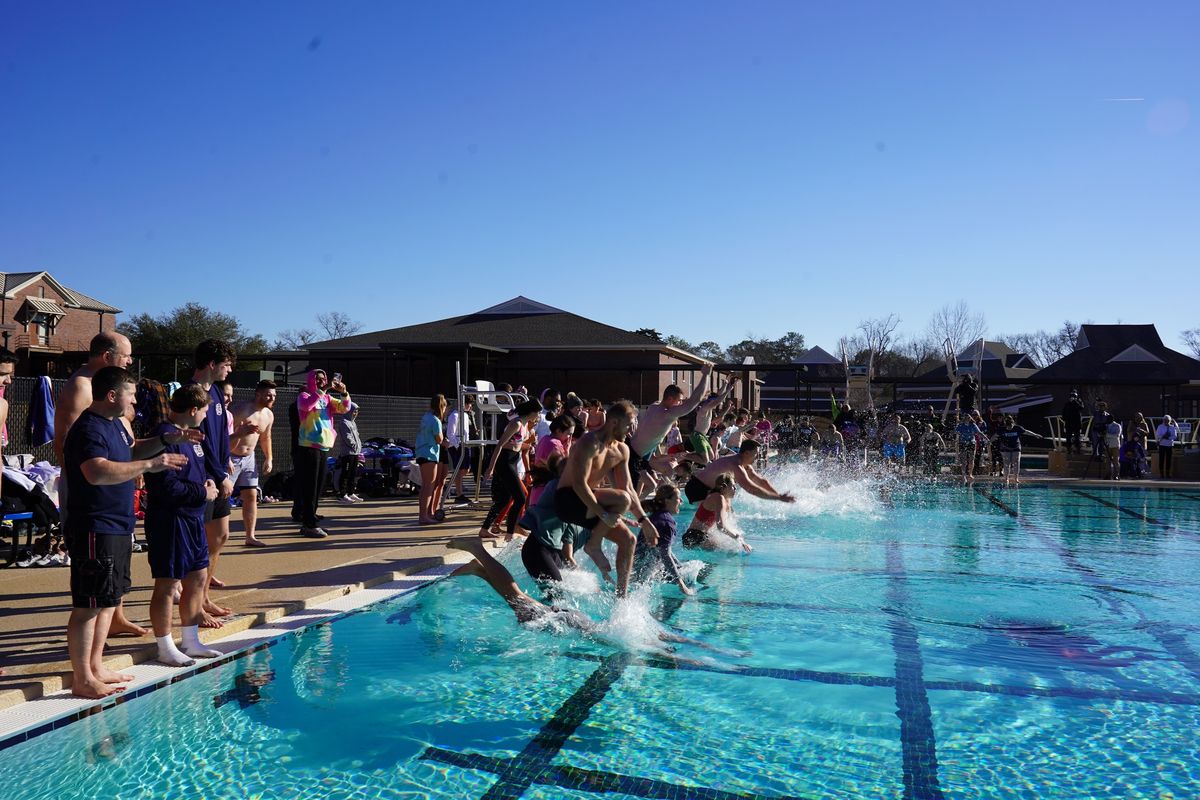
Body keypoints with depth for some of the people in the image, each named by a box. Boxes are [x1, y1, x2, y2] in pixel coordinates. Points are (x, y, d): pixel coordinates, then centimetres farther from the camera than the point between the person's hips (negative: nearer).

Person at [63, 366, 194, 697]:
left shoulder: (114, 424, 13)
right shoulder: (88, 430, -19)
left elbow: (132, 450, 32)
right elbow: (98, 472, -35)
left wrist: (166, 440, 16)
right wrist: (149, 465, -31)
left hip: (117, 528, 11)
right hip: (94, 530, -10)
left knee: (110, 599, 17)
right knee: (89, 605, -4)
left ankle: (96, 667, 28)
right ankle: (82, 680, 5)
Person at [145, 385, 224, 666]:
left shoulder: (188, 435, 13)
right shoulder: (166, 438, -18)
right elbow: (166, 487, -24)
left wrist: (205, 483, 6)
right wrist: (202, 493, -14)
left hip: (192, 519, 10)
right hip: (170, 520, -10)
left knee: (198, 579, 15)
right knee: (167, 584, 1)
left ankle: (190, 643, 27)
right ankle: (166, 649, 11)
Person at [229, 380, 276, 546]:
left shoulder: (269, 415, 5)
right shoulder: (241, 410, -20)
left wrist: (268, 458, 14)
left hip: (249, 458, 8)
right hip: (231, 458, -7)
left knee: (251, 496, 8)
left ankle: (250, 537, 14)